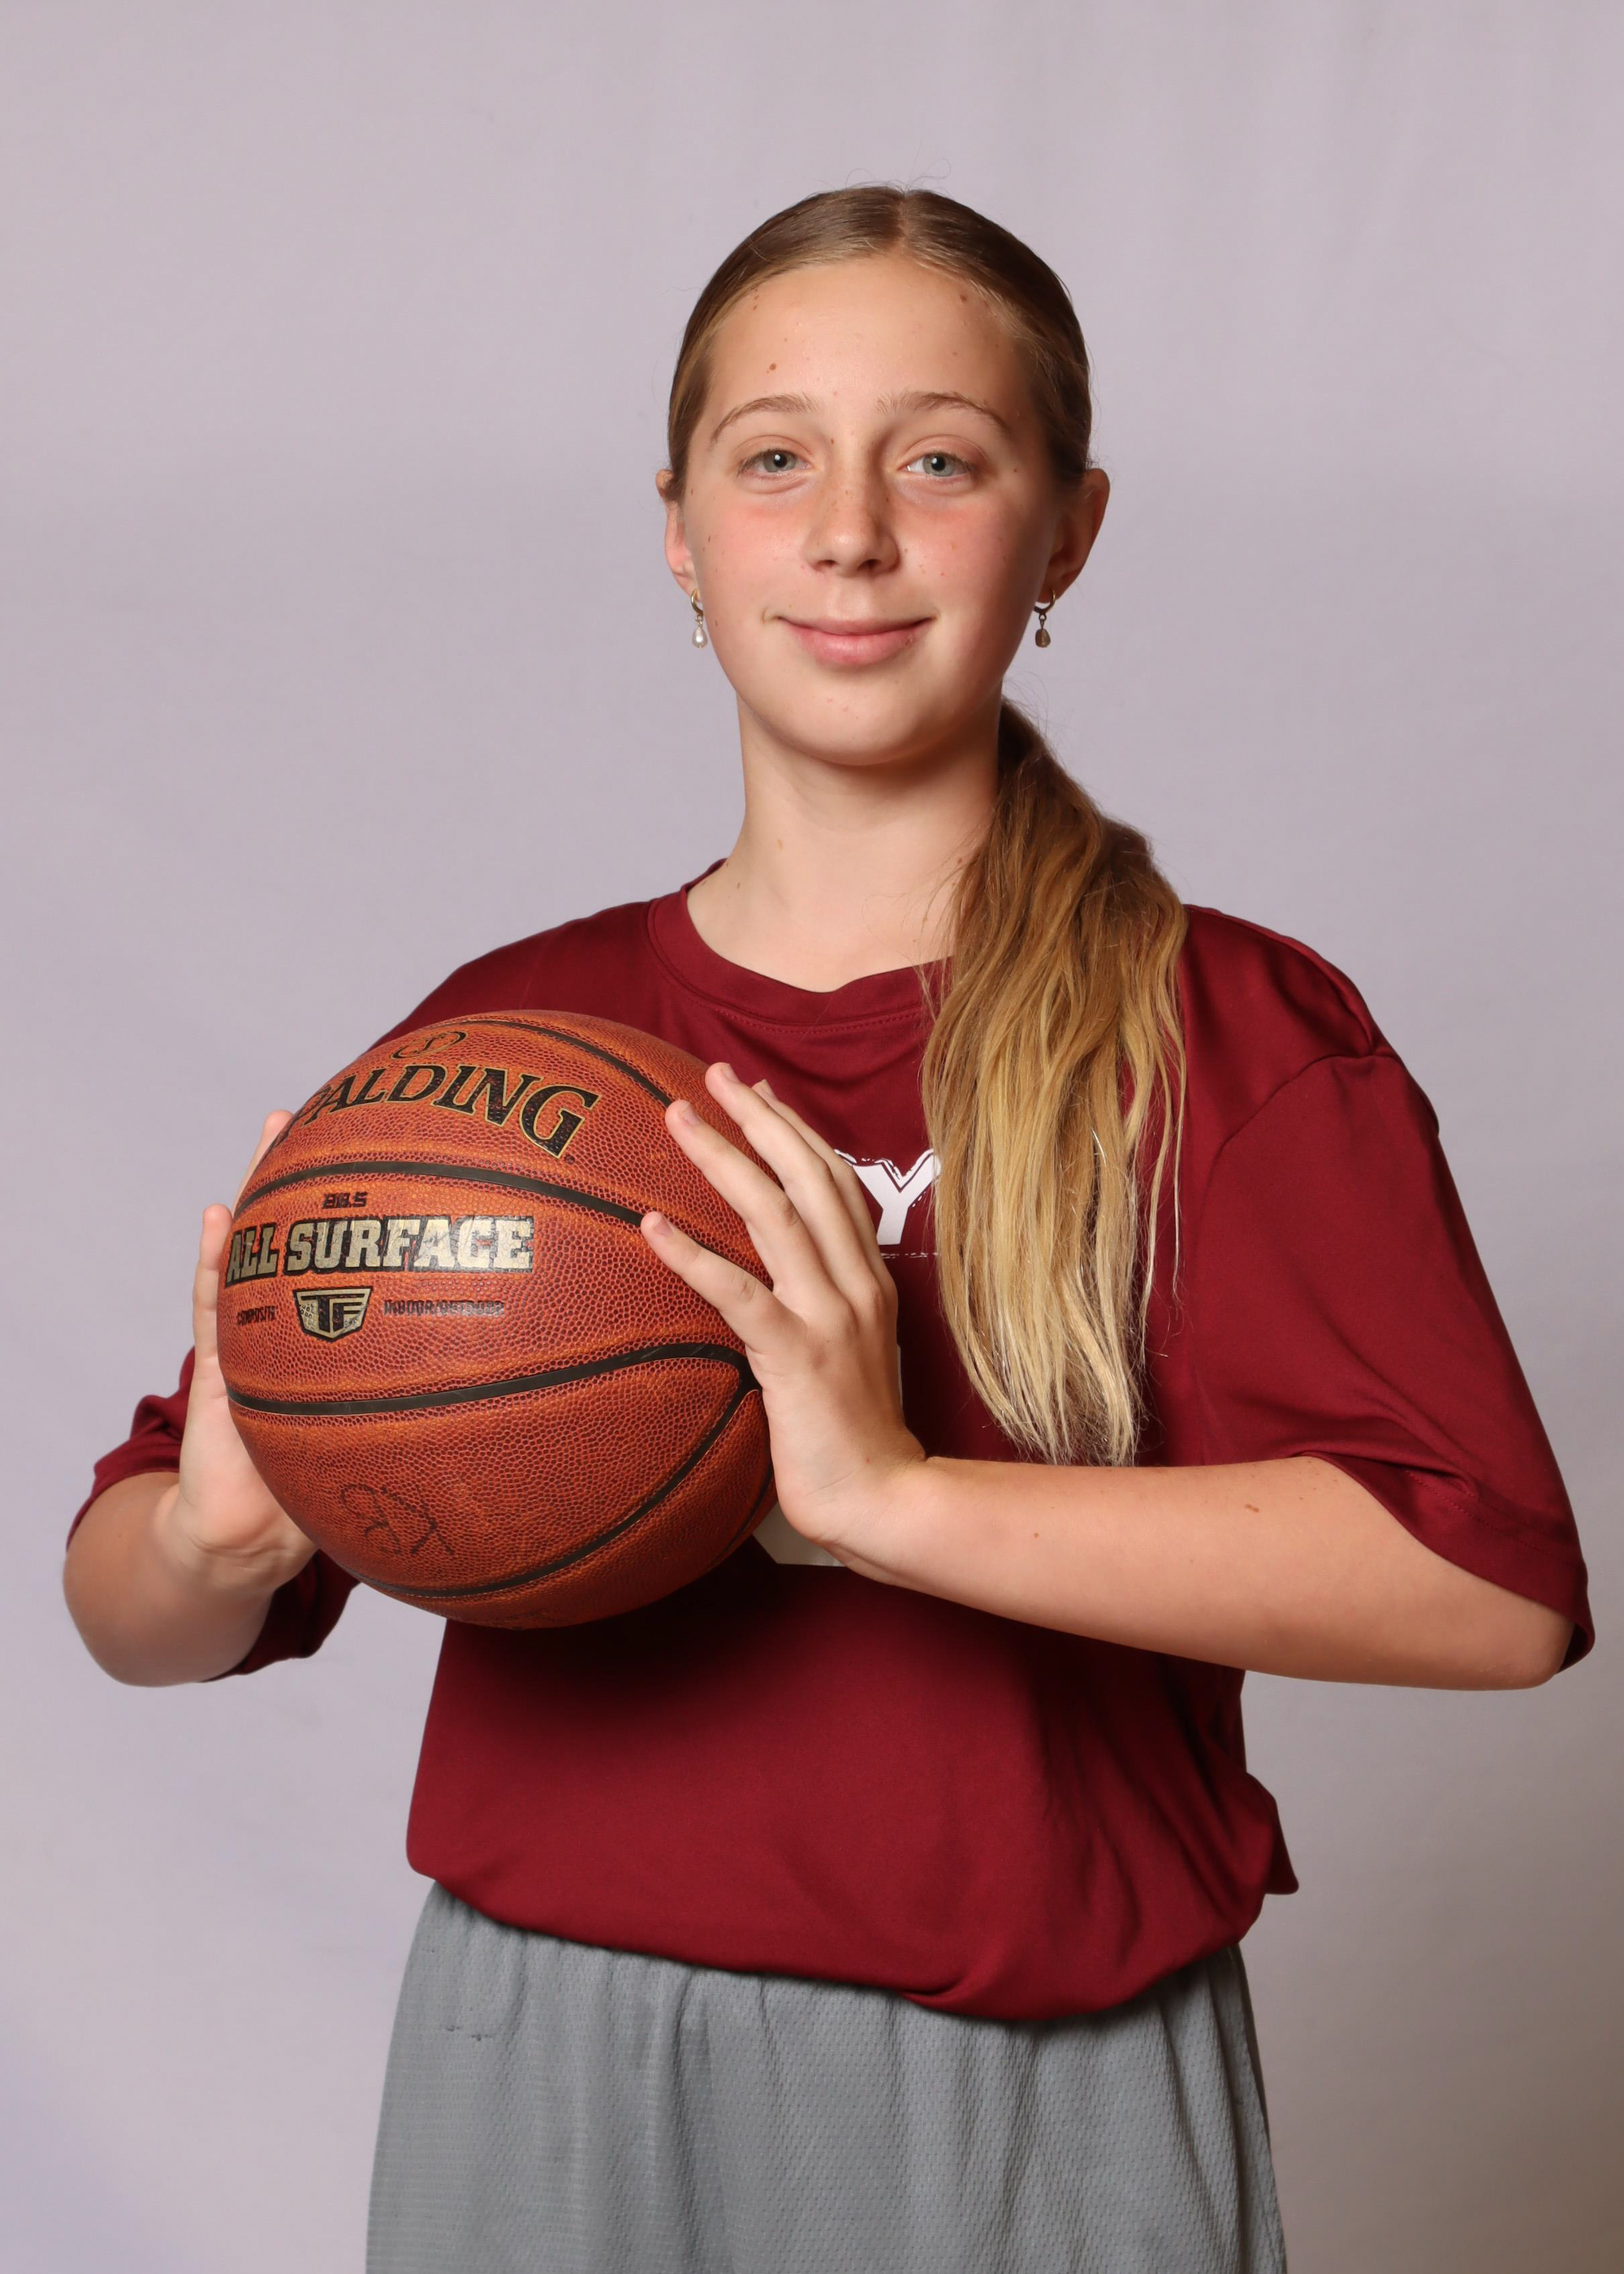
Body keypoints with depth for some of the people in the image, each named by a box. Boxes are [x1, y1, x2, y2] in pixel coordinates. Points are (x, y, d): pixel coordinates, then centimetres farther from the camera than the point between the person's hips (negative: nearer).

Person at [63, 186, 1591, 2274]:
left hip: (1038, 2103, -2)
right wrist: (215, 1544, -20)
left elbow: (1493, 1579, -21)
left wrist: (894, 1495, -28)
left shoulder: (1230, 1038, -7)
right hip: (547, 2078, 2)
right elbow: (130, 1610, 3)